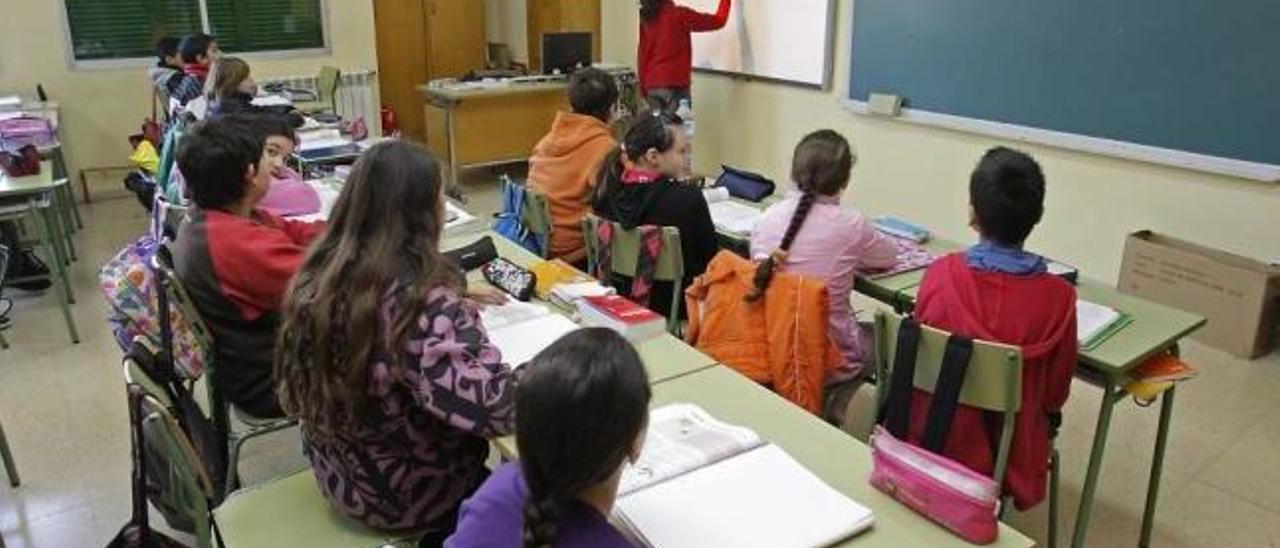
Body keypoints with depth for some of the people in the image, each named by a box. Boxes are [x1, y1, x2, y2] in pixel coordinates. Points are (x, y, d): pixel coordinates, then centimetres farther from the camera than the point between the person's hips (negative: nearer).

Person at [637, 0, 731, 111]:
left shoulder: (646, 18, 8)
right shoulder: (679, 14, -8)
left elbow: (642, 53, 12)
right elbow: (718, 21, -3)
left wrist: (643, 85, 18)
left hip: (652, 85, 6)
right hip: (674, 84, -6)